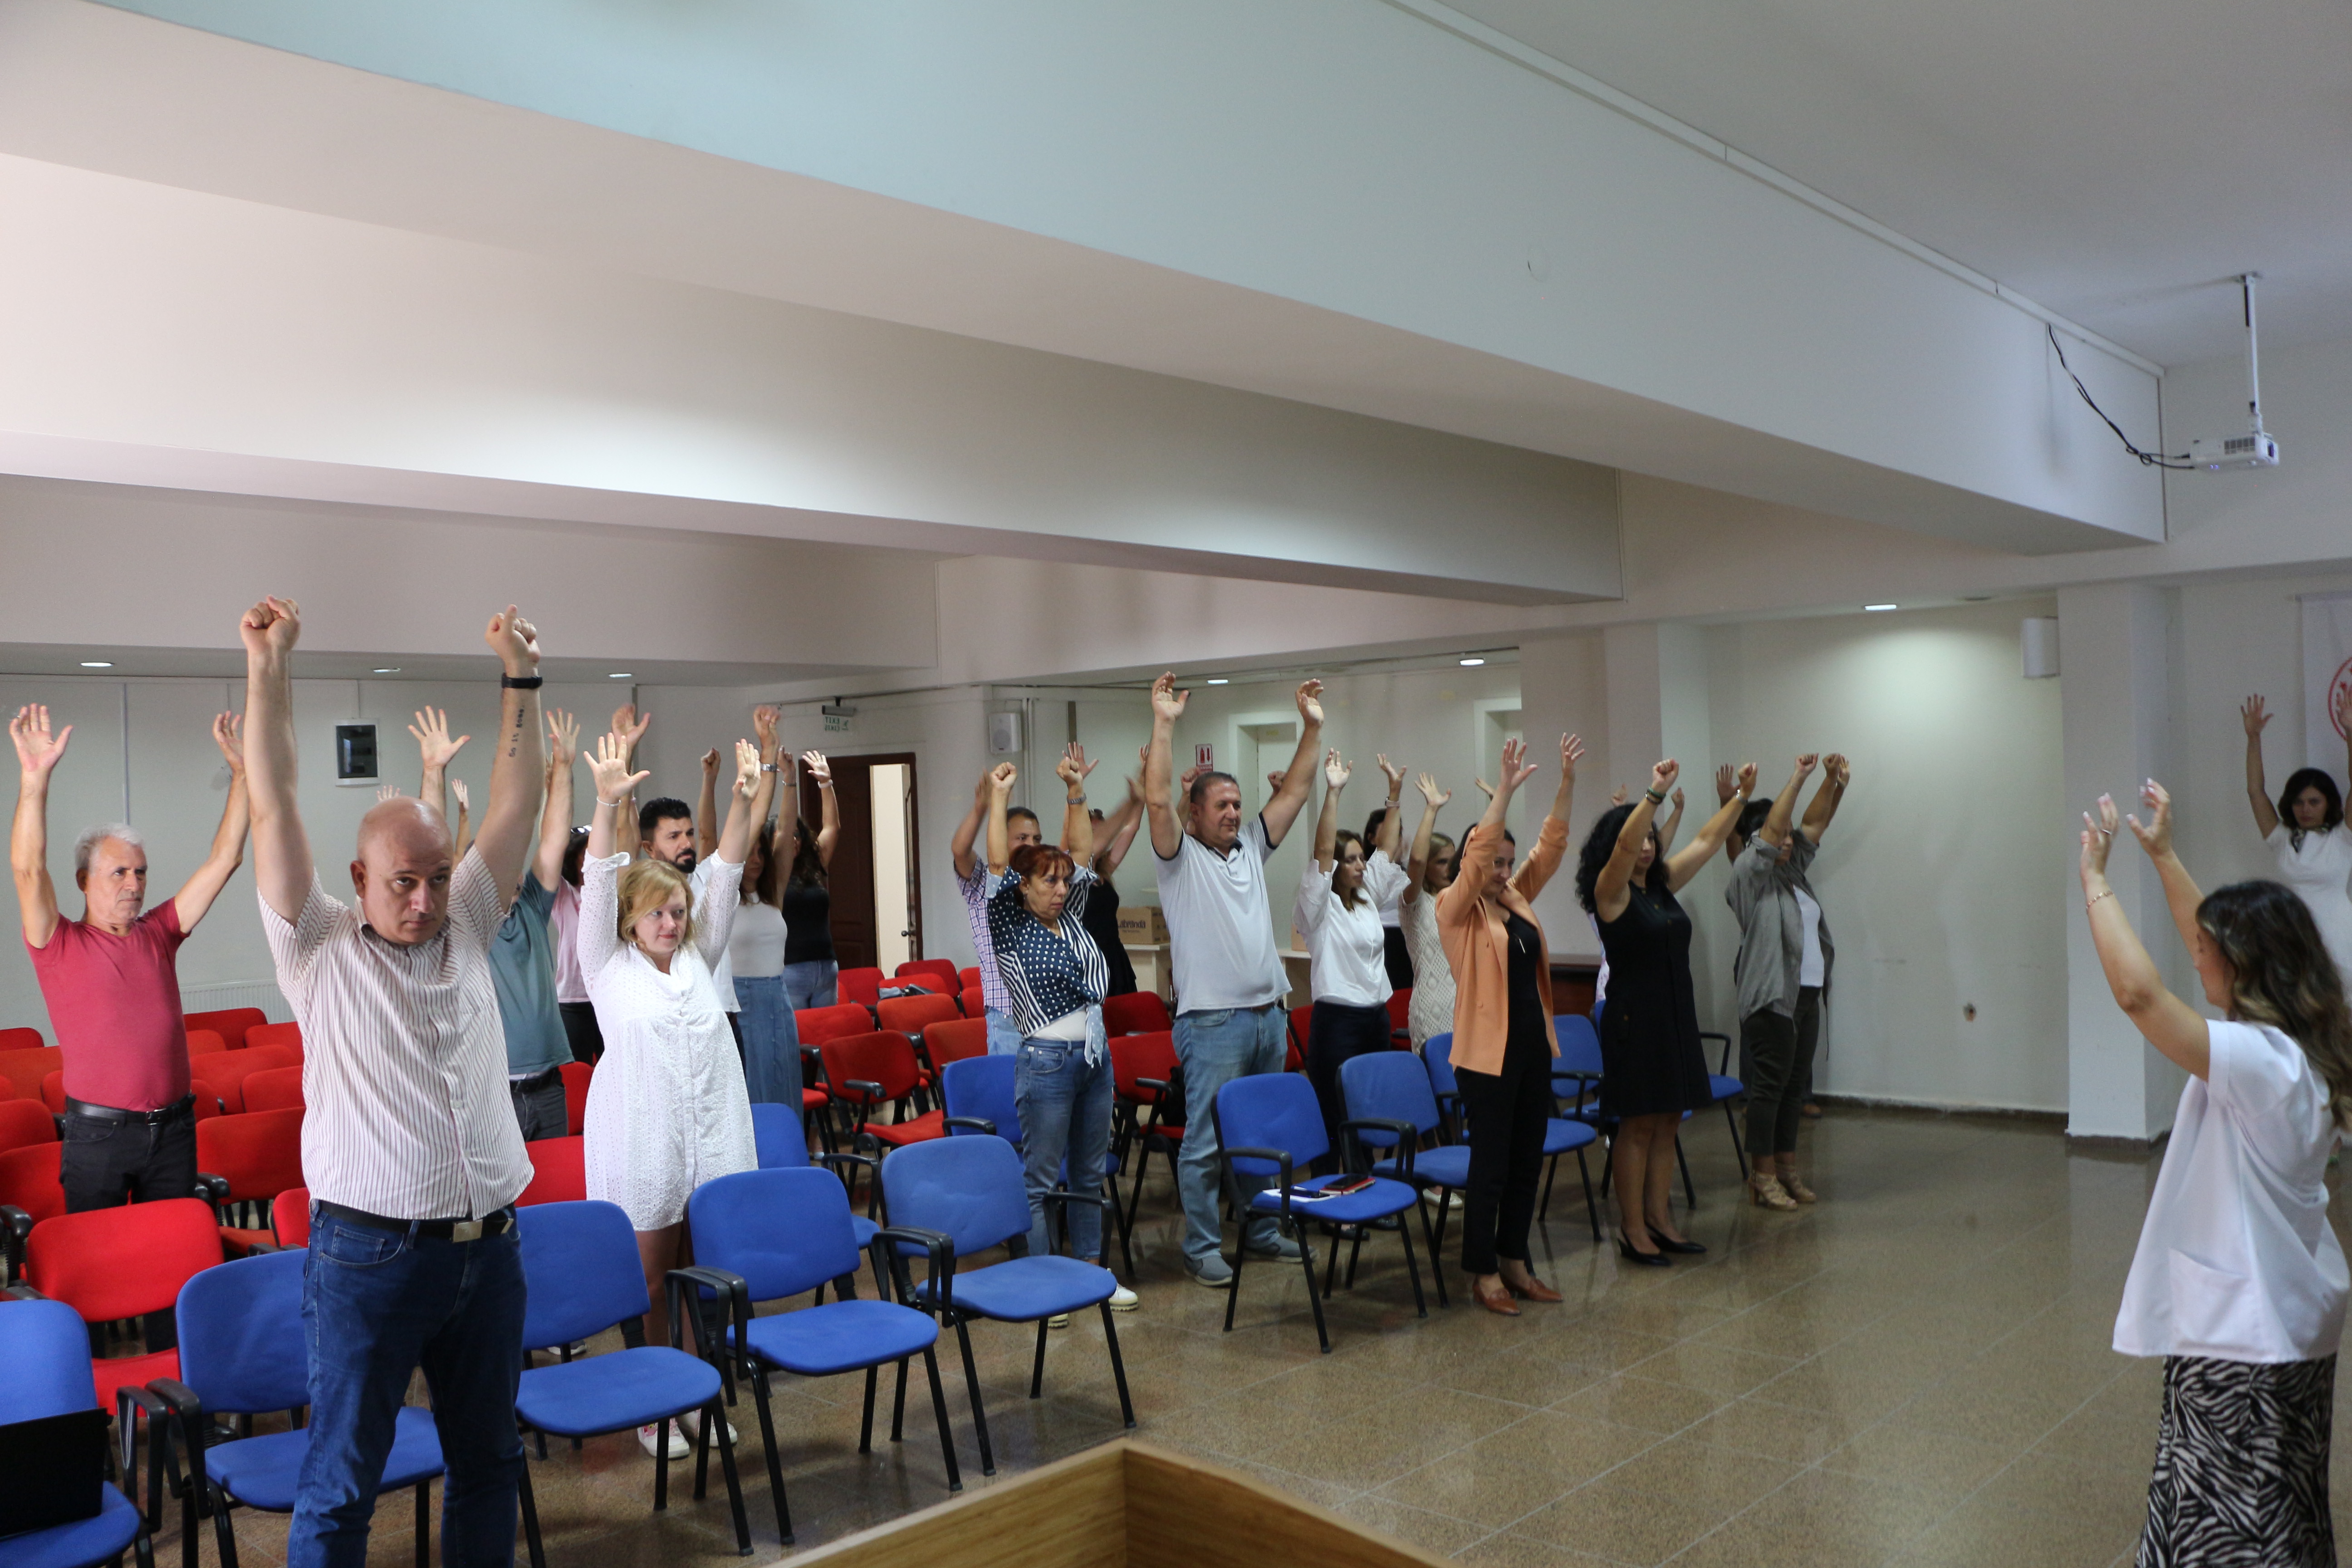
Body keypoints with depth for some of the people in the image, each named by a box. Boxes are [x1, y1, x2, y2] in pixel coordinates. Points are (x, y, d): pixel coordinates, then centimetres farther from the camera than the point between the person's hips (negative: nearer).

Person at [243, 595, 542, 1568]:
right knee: (341, 1484, 6)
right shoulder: (321, 949, -2)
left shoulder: (466, 932, 8)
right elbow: (272, 807, -9)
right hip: (370, 1256, -4)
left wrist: (519, 675, 3)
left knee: (488, 1461, 16)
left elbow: (516, 803, 6)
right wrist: (269, 666, -15)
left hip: (488, 1247, 4)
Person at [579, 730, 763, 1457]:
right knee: (647, 1277, 3)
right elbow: (599, 884, -13)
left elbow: (725, 876, 0)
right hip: (639, 1139, -3)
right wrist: (607, 804, -26)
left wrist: (745, 802, -12)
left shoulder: (698, 957, 10)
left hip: (713, 1136, 4)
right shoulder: (608, 963, 1)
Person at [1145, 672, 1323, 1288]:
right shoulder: (1181, 856, -4)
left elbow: (1294, 791, 12)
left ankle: (1259, 1228, 29)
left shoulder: (1251, 848, 13)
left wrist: (1313, 729, 5)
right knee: (1206, 1139, -1)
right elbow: (1156, 799, -20)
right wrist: (1164, 724, -25)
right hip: (1213, 1022, -7)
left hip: (1268, 1013, 7)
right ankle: (1202, 1247, 8)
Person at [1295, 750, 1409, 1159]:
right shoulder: (1319, 905, -6)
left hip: (1376, 1016, 7)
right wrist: (1332, 792, -26)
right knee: (1334, 1122, -6)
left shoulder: (1368, 898, 14)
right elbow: (1322, 851, -18)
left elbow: (1388, 848, 16)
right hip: (1336, 1021, -7)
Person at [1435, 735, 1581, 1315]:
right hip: (1486, 1051, -7)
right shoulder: (1455, 909, -8)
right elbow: (1476, 852, -23)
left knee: (1528, 1161, 13)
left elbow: (1551, 846, 5)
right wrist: (1505, 790, -28)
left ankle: (1514, 1261, 25)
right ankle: (1483, 1273, 12)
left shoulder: (1517, 900, 10)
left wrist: (1568, 782, -5)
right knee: (1490, 1164, 0)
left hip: (1533, 1045, 7)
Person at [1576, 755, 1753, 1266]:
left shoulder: (1663, 884, 11)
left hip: (1677, 1015, 8)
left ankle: (1659, 1219, 18)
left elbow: (1707, 841, 17)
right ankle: (1632, 1229, 5)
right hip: (1634, 1017, -7)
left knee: (1668, 1122, 10)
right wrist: (1656, 792, -35)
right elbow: (1624, 845, -28)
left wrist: (1741, 797, 13)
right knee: (1638, 1124, -2)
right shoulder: (1611, 893, -10)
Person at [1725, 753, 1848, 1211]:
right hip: (1771, 999, -9)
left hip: (1807, 996, 9)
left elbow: (1815, 824, 16)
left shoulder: (1792, 873, 16)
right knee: (1769, 1086, -4)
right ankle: (1762, 1177, 2)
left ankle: (1787, 1169, 19)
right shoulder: (1750, 876, -7)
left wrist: (1834, 782, 2)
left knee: (1795, 1086, 12)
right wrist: (1798, 777, -15)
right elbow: (1771, 829, -18)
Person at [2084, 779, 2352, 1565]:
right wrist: (2163, 856, 18)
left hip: (2240, 1337, -9)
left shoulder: (2255, 1060, -27)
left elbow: (2138, 992, -35)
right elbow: (2221, 942, 13)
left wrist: (2095, 879, -24)